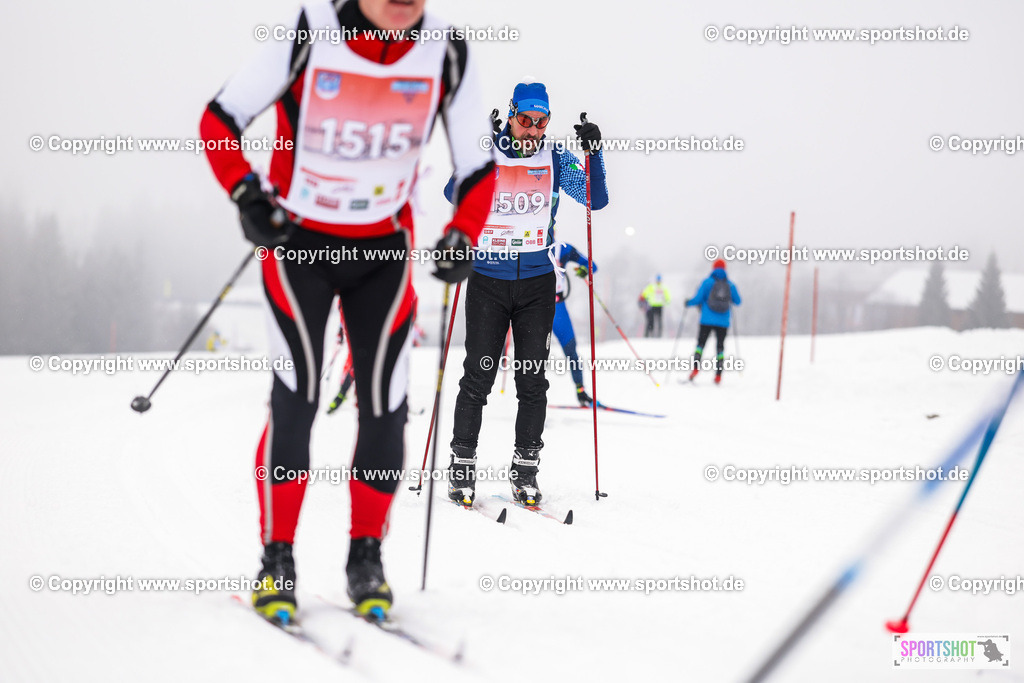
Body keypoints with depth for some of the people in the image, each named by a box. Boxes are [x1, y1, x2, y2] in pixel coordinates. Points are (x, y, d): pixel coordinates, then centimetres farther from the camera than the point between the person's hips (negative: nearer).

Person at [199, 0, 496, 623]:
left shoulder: (447, 54, -12)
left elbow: (477, 165, 1)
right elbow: (219, 120, -9)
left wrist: (464, 236, -13)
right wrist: (248, 195, -23)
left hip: (385, 248, 2)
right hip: (298, 242, -2)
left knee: (386, 406, -3)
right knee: (296, 398, -11)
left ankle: (366, 559, 12)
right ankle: (278, 562, 1)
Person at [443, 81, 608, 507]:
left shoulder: (555, 159, 3)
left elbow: (595, 200, -3)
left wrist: (593, 154, -16)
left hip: (537, 282, 2)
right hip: (488, 280, -1)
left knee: (532, 379, 3)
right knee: (478, 377, -2)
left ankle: (525, 471, 12)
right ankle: (462, 466, 9)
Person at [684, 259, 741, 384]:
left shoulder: (707, 282, -3)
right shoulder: (730, 284, 5)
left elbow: (698, 299, -7)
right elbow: (737, 301, 10)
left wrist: (689, 303, 12)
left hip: (707, 321, -2)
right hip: (723, 322, 2)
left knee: (700, 343, 7)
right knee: (720, 346, 9)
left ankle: (695, 367, -11)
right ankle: (718, 376, 2)